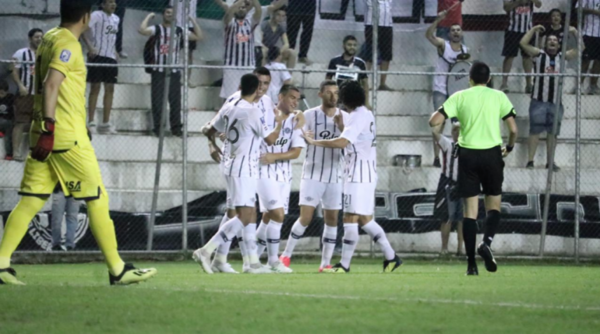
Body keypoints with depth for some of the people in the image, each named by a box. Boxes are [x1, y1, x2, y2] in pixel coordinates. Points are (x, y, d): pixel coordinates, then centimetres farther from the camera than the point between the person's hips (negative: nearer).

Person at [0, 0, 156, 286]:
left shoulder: (48, 39, 16)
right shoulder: (68, 44, -11)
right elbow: (51, 85, -21)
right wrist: (49, 126, -26)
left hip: (46, 135, 9)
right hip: (68, 137, -9)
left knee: (31, 200, 5)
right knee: (97, 199, -1)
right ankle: (117, 270, 2)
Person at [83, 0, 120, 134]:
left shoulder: (115, 19, 16)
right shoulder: (97, 15, -8)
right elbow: (84, 30, -20)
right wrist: (90, 47, -29)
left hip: (110, 57, 7)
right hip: (97, 55, -7)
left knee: (110, 89, 6)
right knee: (95, 88, -5)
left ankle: (105, 123, 12)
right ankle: (91, 122, -1)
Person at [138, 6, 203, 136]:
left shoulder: (180, 31, 11)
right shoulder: (157, 29, 1)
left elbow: (199, 37, 9)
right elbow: (142, 30, -17)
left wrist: (193, 21, 6)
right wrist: (149, 17, -8)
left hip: (174, 71, 2)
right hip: (159, 71, -2)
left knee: (175, 100, 2)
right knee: (158, 100, -3)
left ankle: (176, 127, 7)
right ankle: (158, 127, 2)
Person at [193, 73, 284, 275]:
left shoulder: (228, 108, 7)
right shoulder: (252, 112, -14)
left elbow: (208, 131, 17)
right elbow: (270, 139, -8)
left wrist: (215, 145, 36)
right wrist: (279, 124, 10)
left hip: (231, 165, 9)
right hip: (244, 169, -9)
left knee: (250, 214, 13)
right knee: (244, 216, -12)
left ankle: (253, 262, 13)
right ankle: (206, 251, -21)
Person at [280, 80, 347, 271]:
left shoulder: (344, 117, 4)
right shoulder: (309, 115, -1)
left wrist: (341, 126, -22)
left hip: (335, 176, 3)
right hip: (312, 174, -3)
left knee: (332, 218, 2)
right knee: (305, 218, -8)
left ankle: (326, 262, 8)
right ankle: (286, 255, 5)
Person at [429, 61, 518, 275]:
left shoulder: (460, 97, 3)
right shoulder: (498, 97, 2)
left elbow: (434, 121, -4)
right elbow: (513, 129, 0)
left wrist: (439, 135, 17)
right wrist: (509, 147, 19)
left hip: (467, 154, 1)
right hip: (492, 153, -1)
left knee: (470, 209, 4)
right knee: (494, 205, 12)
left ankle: (471, 263, -1)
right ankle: (487, 242, -16)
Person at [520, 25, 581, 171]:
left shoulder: (563, 57, 10)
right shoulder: (539, 54, 5)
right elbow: (523, 43, -4)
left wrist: (575, 32, 1)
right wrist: (534, 30, -2)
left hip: (556, 101, 3)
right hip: (539, 100, -3)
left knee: (553, 132, 5)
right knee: (535, 131, -3)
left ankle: (550, 162, 11)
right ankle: (530, 160, -1)